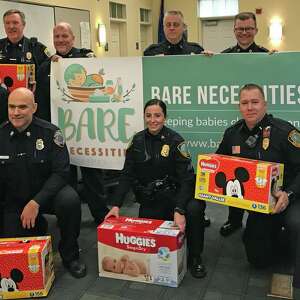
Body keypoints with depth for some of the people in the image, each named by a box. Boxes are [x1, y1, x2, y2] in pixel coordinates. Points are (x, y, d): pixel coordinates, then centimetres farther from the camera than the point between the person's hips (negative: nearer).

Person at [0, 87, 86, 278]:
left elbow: (61, 173, -18)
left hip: (47, 193, -2)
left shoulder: (49, 132, -15)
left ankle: (70, 256, -10)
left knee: (70, 200, -34)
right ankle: (38, 226, 30)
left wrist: (36, 202, -28)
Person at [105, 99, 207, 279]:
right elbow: (127, 175, 1)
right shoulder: (138, 141, 2)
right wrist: (116, 205, -11)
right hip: (149, 201, 4)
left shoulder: (175, 141, -10)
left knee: (194, 208, -33)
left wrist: (179, 211, -31)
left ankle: (195, 258, -9)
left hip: (173, 195, -3)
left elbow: (186, 178, -18)